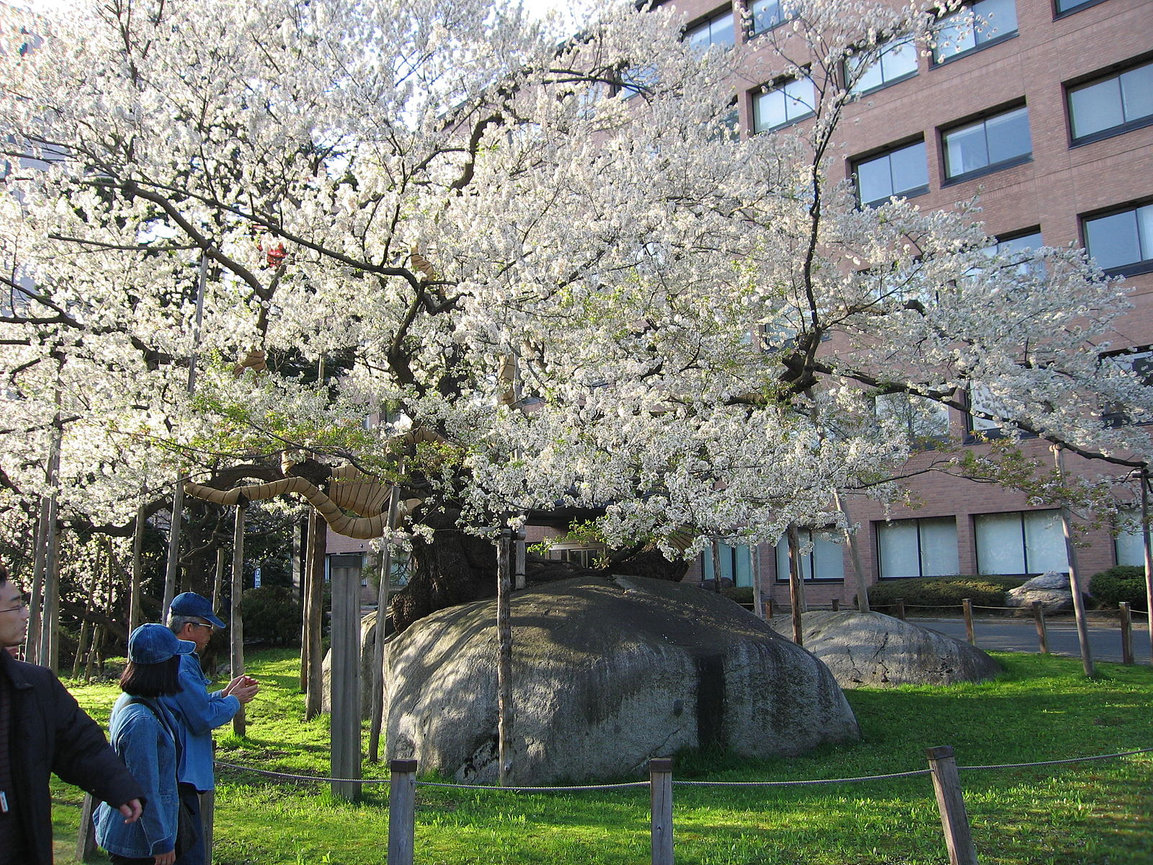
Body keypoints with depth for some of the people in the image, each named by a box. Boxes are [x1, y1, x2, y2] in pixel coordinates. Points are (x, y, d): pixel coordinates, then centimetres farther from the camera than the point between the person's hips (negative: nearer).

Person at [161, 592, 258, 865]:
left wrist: (224, 694, 15)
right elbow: (203, 720, -19)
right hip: (179, 779, -11)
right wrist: (234, 701, -3)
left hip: (166, 774, 11)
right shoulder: (181, 663, -19)